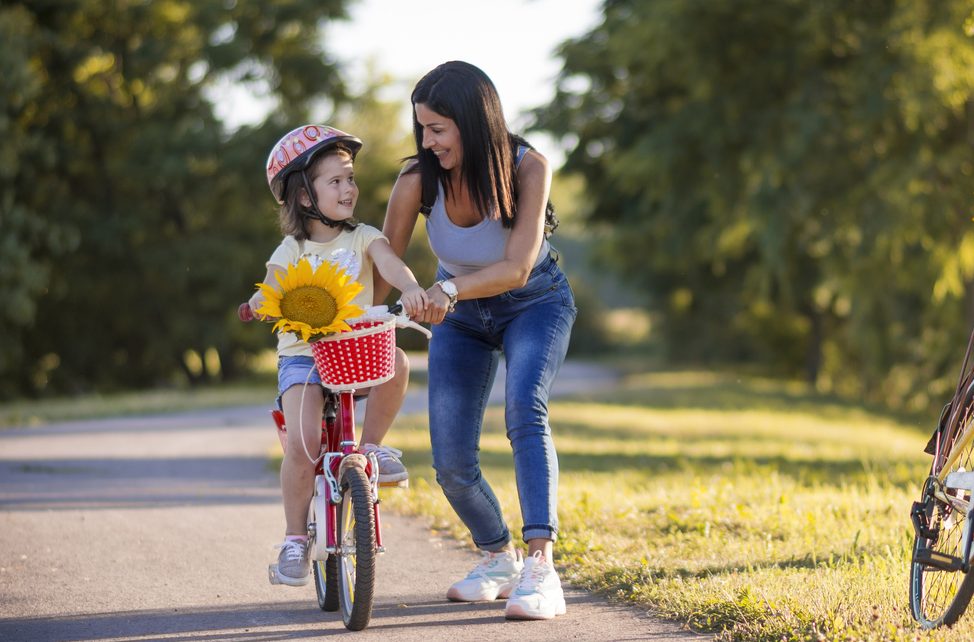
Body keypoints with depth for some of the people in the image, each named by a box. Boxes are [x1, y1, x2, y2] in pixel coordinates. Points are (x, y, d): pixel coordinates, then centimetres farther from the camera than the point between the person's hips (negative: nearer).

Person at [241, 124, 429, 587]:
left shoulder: (363, 238, 3)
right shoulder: (290, 252, 3)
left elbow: (390, 264, -15)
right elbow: (271, 293, -8)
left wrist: (410, 289, -38)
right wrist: (259, 304, -33)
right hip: (302, 357, -1)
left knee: (396, 361, -32)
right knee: (302, 443, -23)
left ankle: (373, 447, -8)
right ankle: (295, 540, -6)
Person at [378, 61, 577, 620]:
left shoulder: (527, 168, -27)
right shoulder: (418, 181, -23)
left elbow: (517, 267, -34)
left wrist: (449, 288, -51)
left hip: (534, 303, -2)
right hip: (461, 318, 3)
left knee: (525, 407, -32)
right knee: (451, 464, -7)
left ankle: (540, 568, -35)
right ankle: (498, 558, 23)